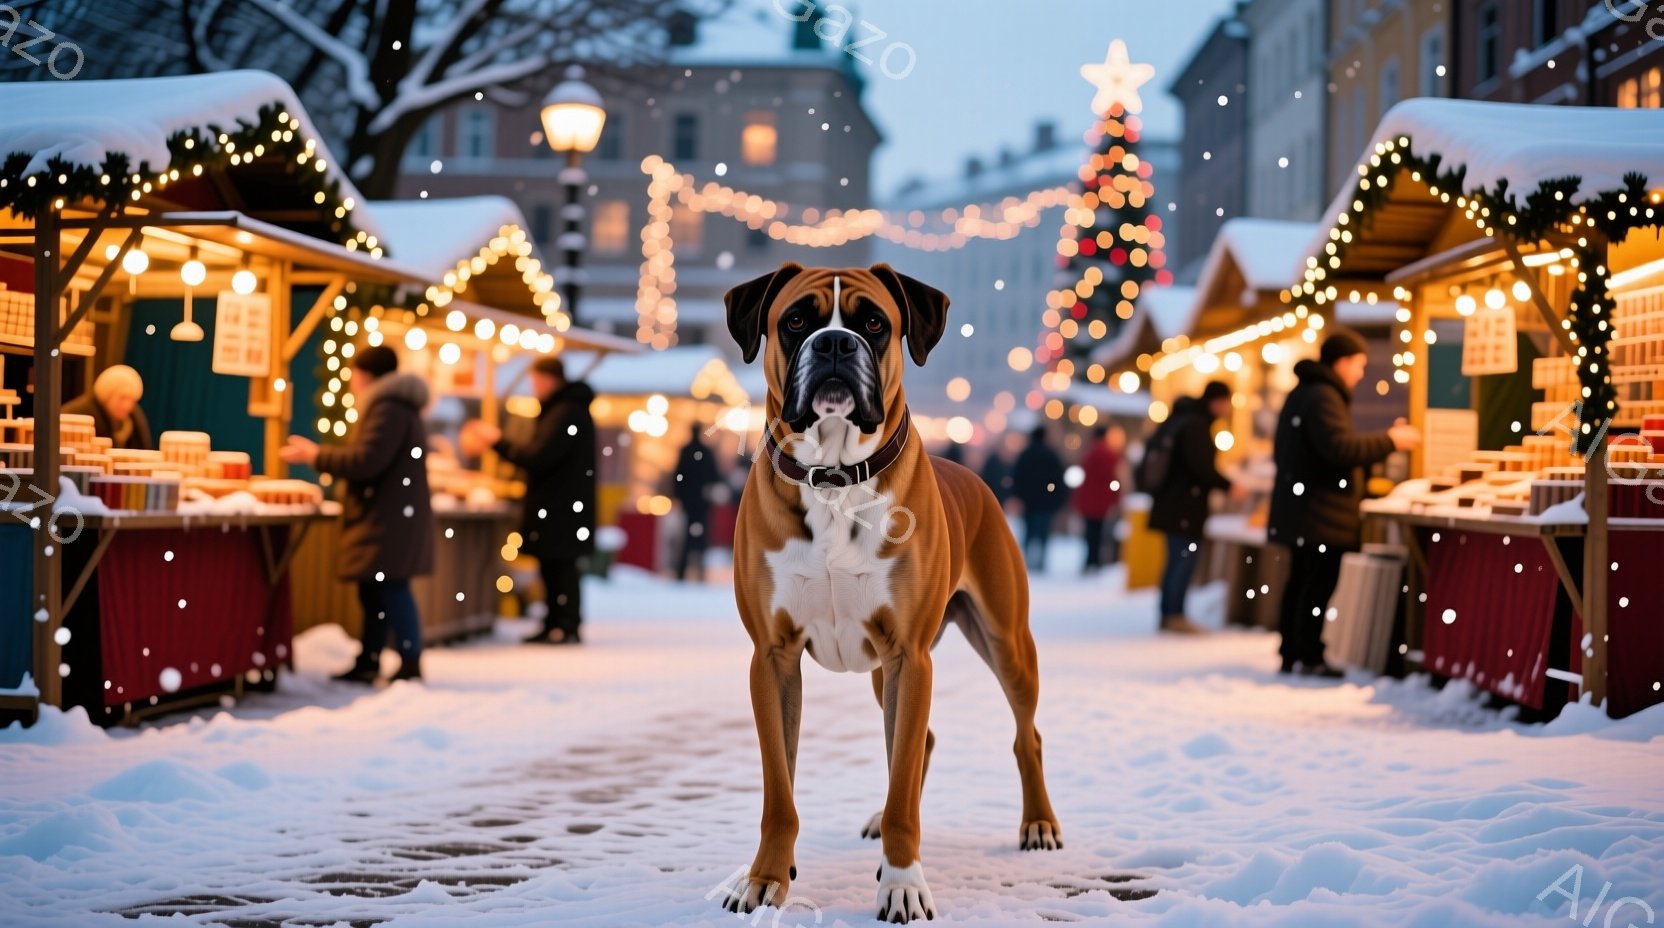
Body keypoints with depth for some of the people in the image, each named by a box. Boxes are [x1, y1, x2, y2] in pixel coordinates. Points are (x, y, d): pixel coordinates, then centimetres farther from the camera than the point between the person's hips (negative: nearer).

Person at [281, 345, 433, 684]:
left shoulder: (389, 409, -14)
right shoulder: (391, 406, 21)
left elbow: (366, 461, -21)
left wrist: (316, 456, -11)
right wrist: (321, 456, 23)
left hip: (389, 519, -11)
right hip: (384, 516, 11)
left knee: (391, 589, -11)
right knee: (373, 592, 13)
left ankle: (410, 666, -10)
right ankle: (368, 662, 18)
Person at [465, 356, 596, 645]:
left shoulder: (564, 414, -17)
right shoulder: (572, 409, 17)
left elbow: (537, 458, -21)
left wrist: (499, 442, -11)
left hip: (561, 510, -11)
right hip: (559, 509, 11)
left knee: (560, 569, -8)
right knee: (555, 569, 12)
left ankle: (566, 628, -8)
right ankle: (556, 626, 15)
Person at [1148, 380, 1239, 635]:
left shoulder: (1180, 419, 14)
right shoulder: (1196, 424, -15)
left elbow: (1153, 447, 20)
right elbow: (1201, 466, -24)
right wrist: (1228, 486, -15)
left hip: (1171, 501, 10)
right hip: (1186, 504, -10)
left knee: (1177, 559, 12)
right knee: (1186, 557, -7)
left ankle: (1168, 614, 13)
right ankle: (1175, 615, -8)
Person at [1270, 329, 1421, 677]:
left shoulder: (1302, 394, 19)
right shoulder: (1323, 397, -16)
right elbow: (1341, 448, -25)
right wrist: (1389, 441, -16)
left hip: (1303, 513, 11)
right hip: (1322, 514, -11)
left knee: (1300, 582, 12)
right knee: (1319, 585, -9)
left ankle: (1291, 655, 16)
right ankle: (1309, 658, -8)